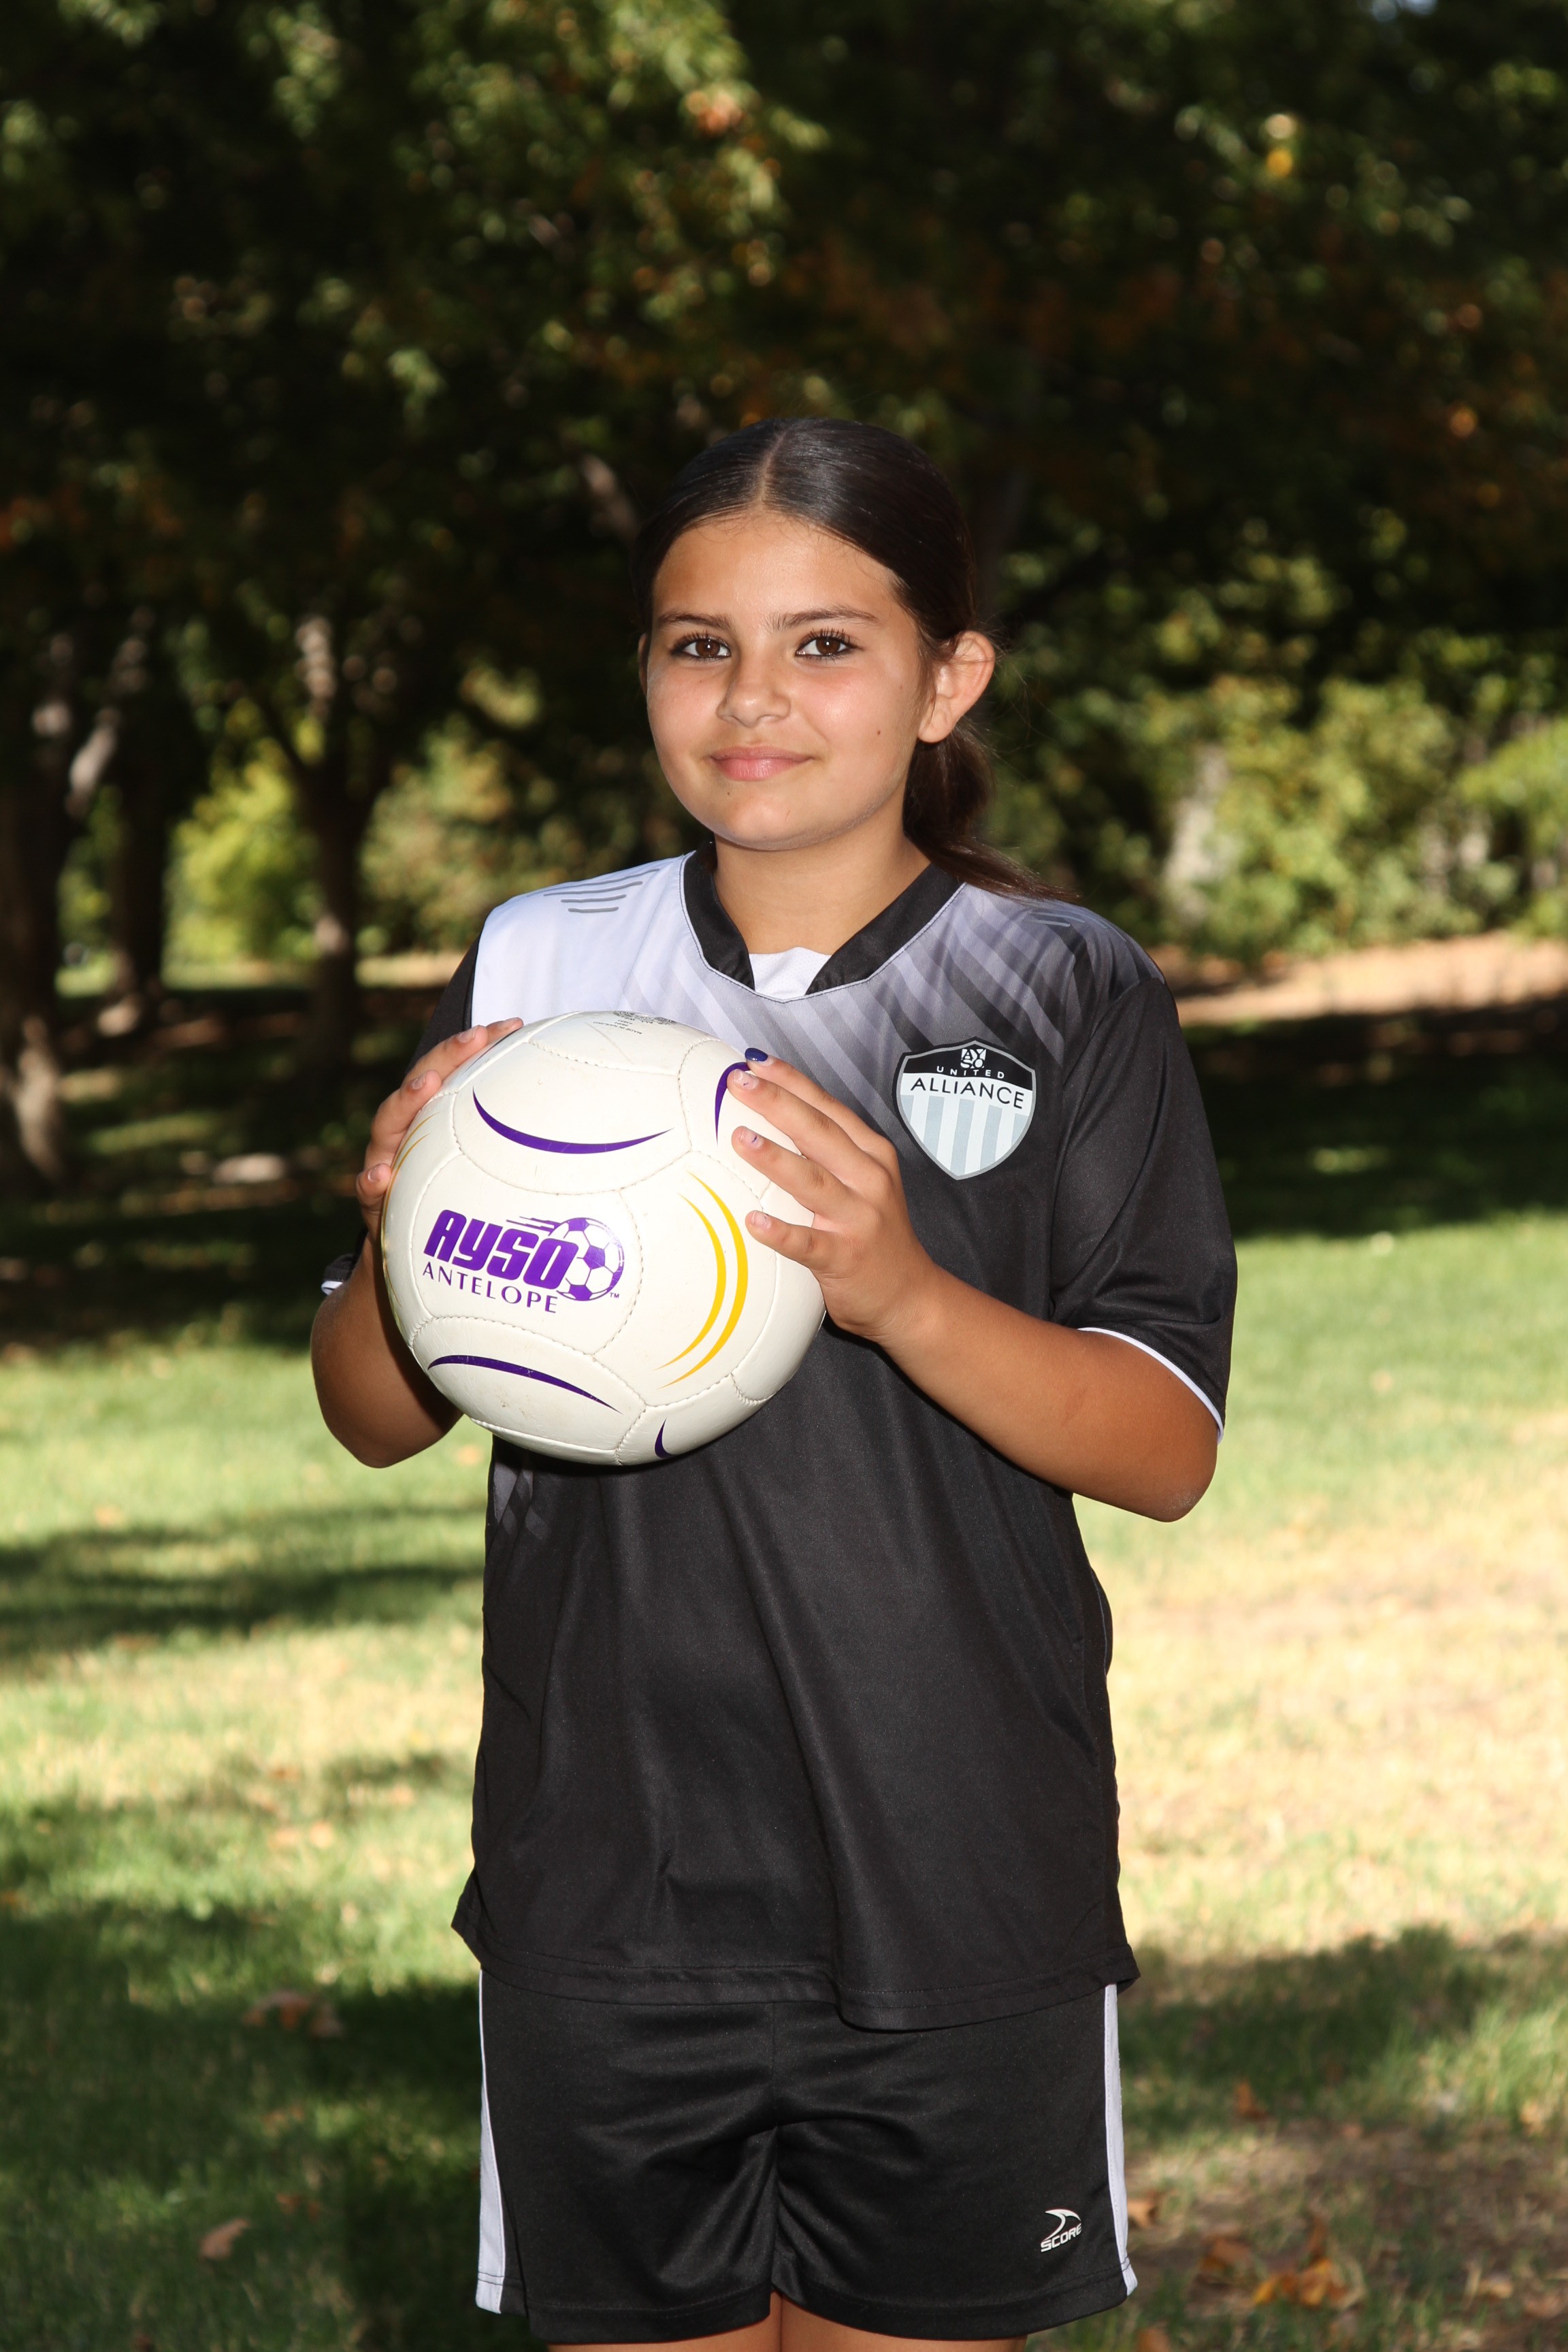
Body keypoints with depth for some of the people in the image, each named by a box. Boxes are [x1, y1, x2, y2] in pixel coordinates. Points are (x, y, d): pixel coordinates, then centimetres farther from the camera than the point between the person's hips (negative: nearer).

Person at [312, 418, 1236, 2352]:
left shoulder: (1065, 997, -2)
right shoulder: (532, 971, 4)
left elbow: (1168, 1452, -7)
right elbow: (377, 1423, 10)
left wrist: (903, 1292, -24)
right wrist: (400, 1231, -12)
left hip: (957, 1910, -2)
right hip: (604, 1897, 2)